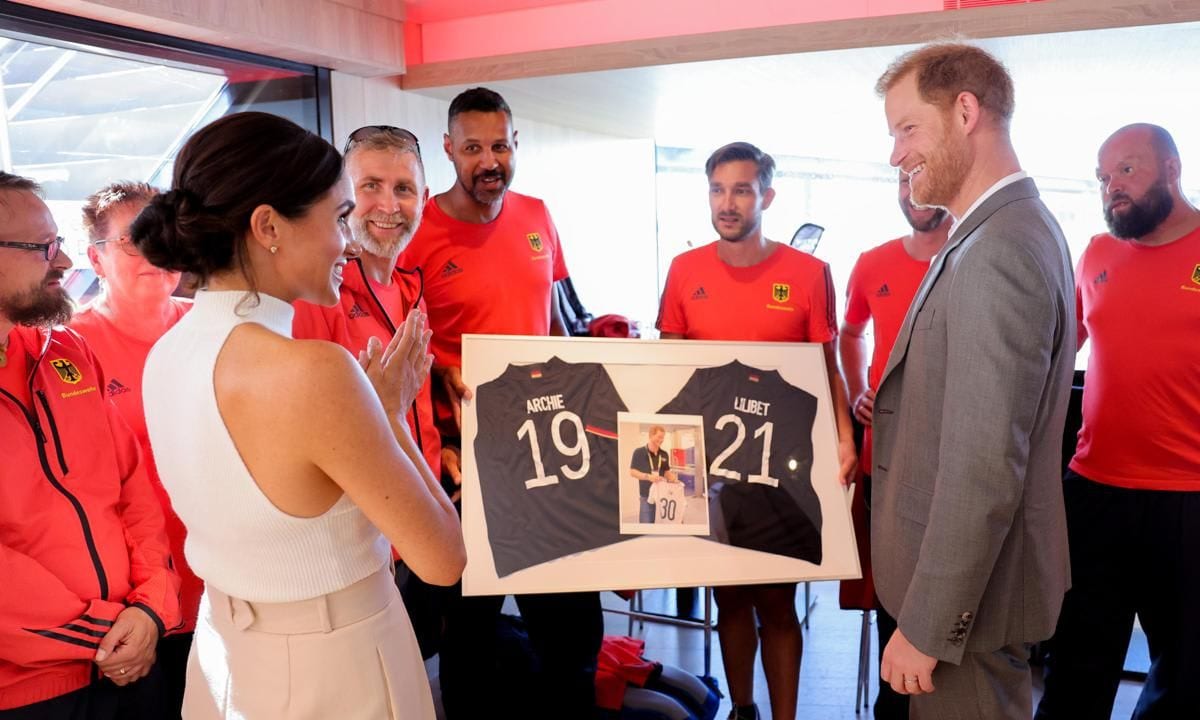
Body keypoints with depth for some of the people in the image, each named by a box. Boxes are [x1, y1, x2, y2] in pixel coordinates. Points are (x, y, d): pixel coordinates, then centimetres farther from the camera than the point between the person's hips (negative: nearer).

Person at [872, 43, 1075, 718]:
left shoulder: (993, 256, -25)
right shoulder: (1022, 227, 7)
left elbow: (983, 472, -28)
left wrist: (925, 628, -21)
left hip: (969, 591, -9)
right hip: (979, 574, 9)